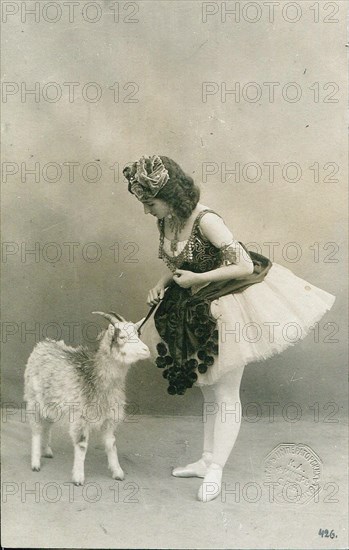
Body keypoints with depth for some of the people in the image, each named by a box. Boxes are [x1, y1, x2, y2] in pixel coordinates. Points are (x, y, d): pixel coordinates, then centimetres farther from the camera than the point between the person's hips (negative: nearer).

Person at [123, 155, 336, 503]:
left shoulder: (205, 221, -26)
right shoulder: (165, 221, -3)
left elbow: (245, 266, -27)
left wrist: (196, 279, -22)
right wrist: (161, 284, -5)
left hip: (225, 312, -8)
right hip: (194, 314, 8)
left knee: (225, 398, 5)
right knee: (208, 393, 19)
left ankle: (215, 470, 18)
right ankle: (206, 461, 34)